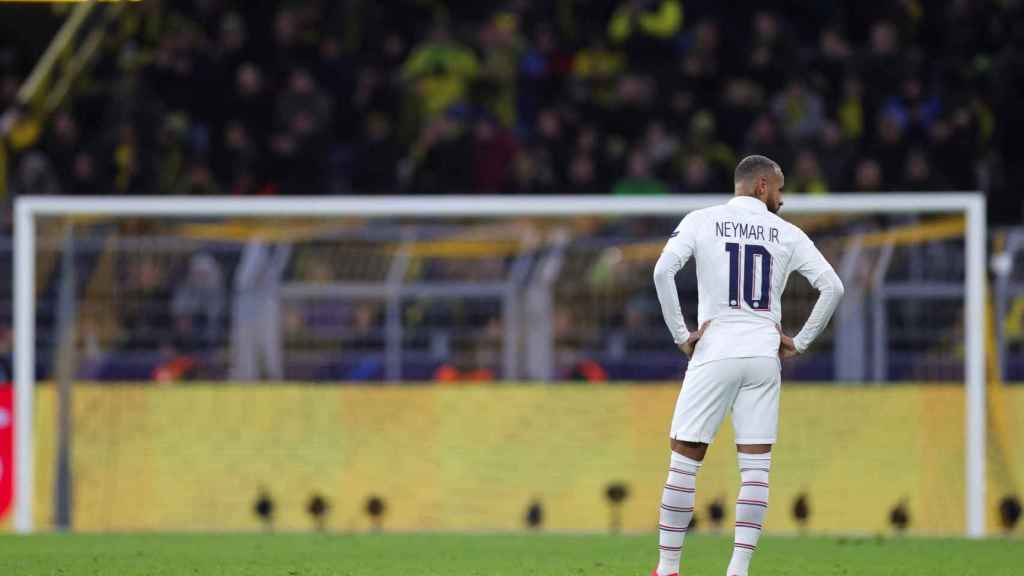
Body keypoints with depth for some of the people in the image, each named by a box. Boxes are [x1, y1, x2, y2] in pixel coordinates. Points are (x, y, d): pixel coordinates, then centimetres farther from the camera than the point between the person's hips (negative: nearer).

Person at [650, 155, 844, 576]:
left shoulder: (702, 221, 3)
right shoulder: (786, 234, 7)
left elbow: (663, 272, -11)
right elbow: (832, 287, 1)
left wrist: (681, 335, -3)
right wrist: (799, 342, 8)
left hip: (714, 352, -1)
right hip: (764, 355, 1)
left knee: (684, 461, 5)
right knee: (755, 468, 4)